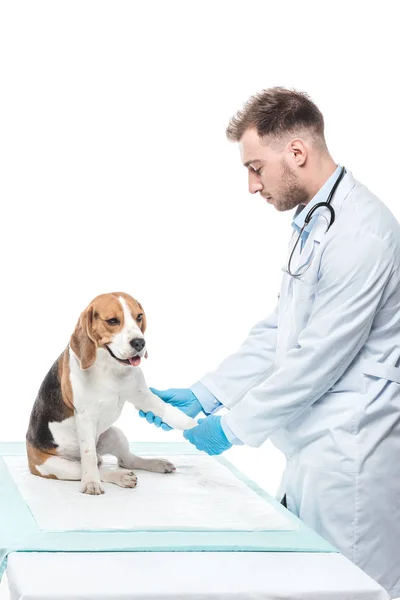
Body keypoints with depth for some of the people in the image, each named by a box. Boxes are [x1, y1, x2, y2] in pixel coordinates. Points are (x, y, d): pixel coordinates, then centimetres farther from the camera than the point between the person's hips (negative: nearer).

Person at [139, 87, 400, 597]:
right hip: (314, 449, 10)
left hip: (352, 456, -10)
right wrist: (202, 396, 11)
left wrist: (232, 426, -10)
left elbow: (318, 358, -20)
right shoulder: (311, 222, 14)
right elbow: (277, 333, 17)